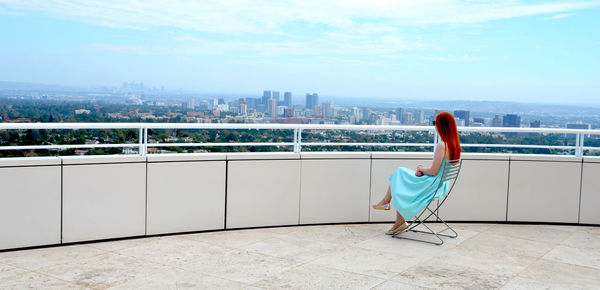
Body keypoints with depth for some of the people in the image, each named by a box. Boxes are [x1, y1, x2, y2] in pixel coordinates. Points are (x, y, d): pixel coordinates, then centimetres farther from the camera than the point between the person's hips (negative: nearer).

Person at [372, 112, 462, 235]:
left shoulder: (442, 145, -24)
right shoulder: (454, 144, 4)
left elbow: (433, 171, -23)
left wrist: (421, 168, -3)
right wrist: (423, 170, 6)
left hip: (432, 186, -9)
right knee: (399, 173, 14)